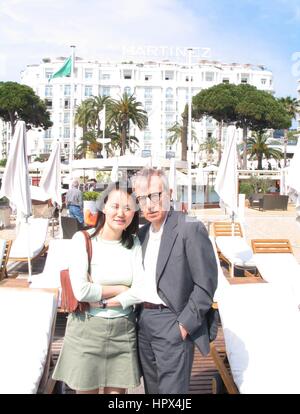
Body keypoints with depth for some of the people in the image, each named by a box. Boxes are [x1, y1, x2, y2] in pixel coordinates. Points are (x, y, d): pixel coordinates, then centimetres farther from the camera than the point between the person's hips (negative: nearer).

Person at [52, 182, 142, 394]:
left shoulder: (134, 243, 1)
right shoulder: (83, 239, -9)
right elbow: (81, 291, -17)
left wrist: (98, 293, -14)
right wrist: (121, 289, -9)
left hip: (124, 330, 3)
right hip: (87, 330, -2)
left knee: (117, 389, 13)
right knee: (87, 389, 13)